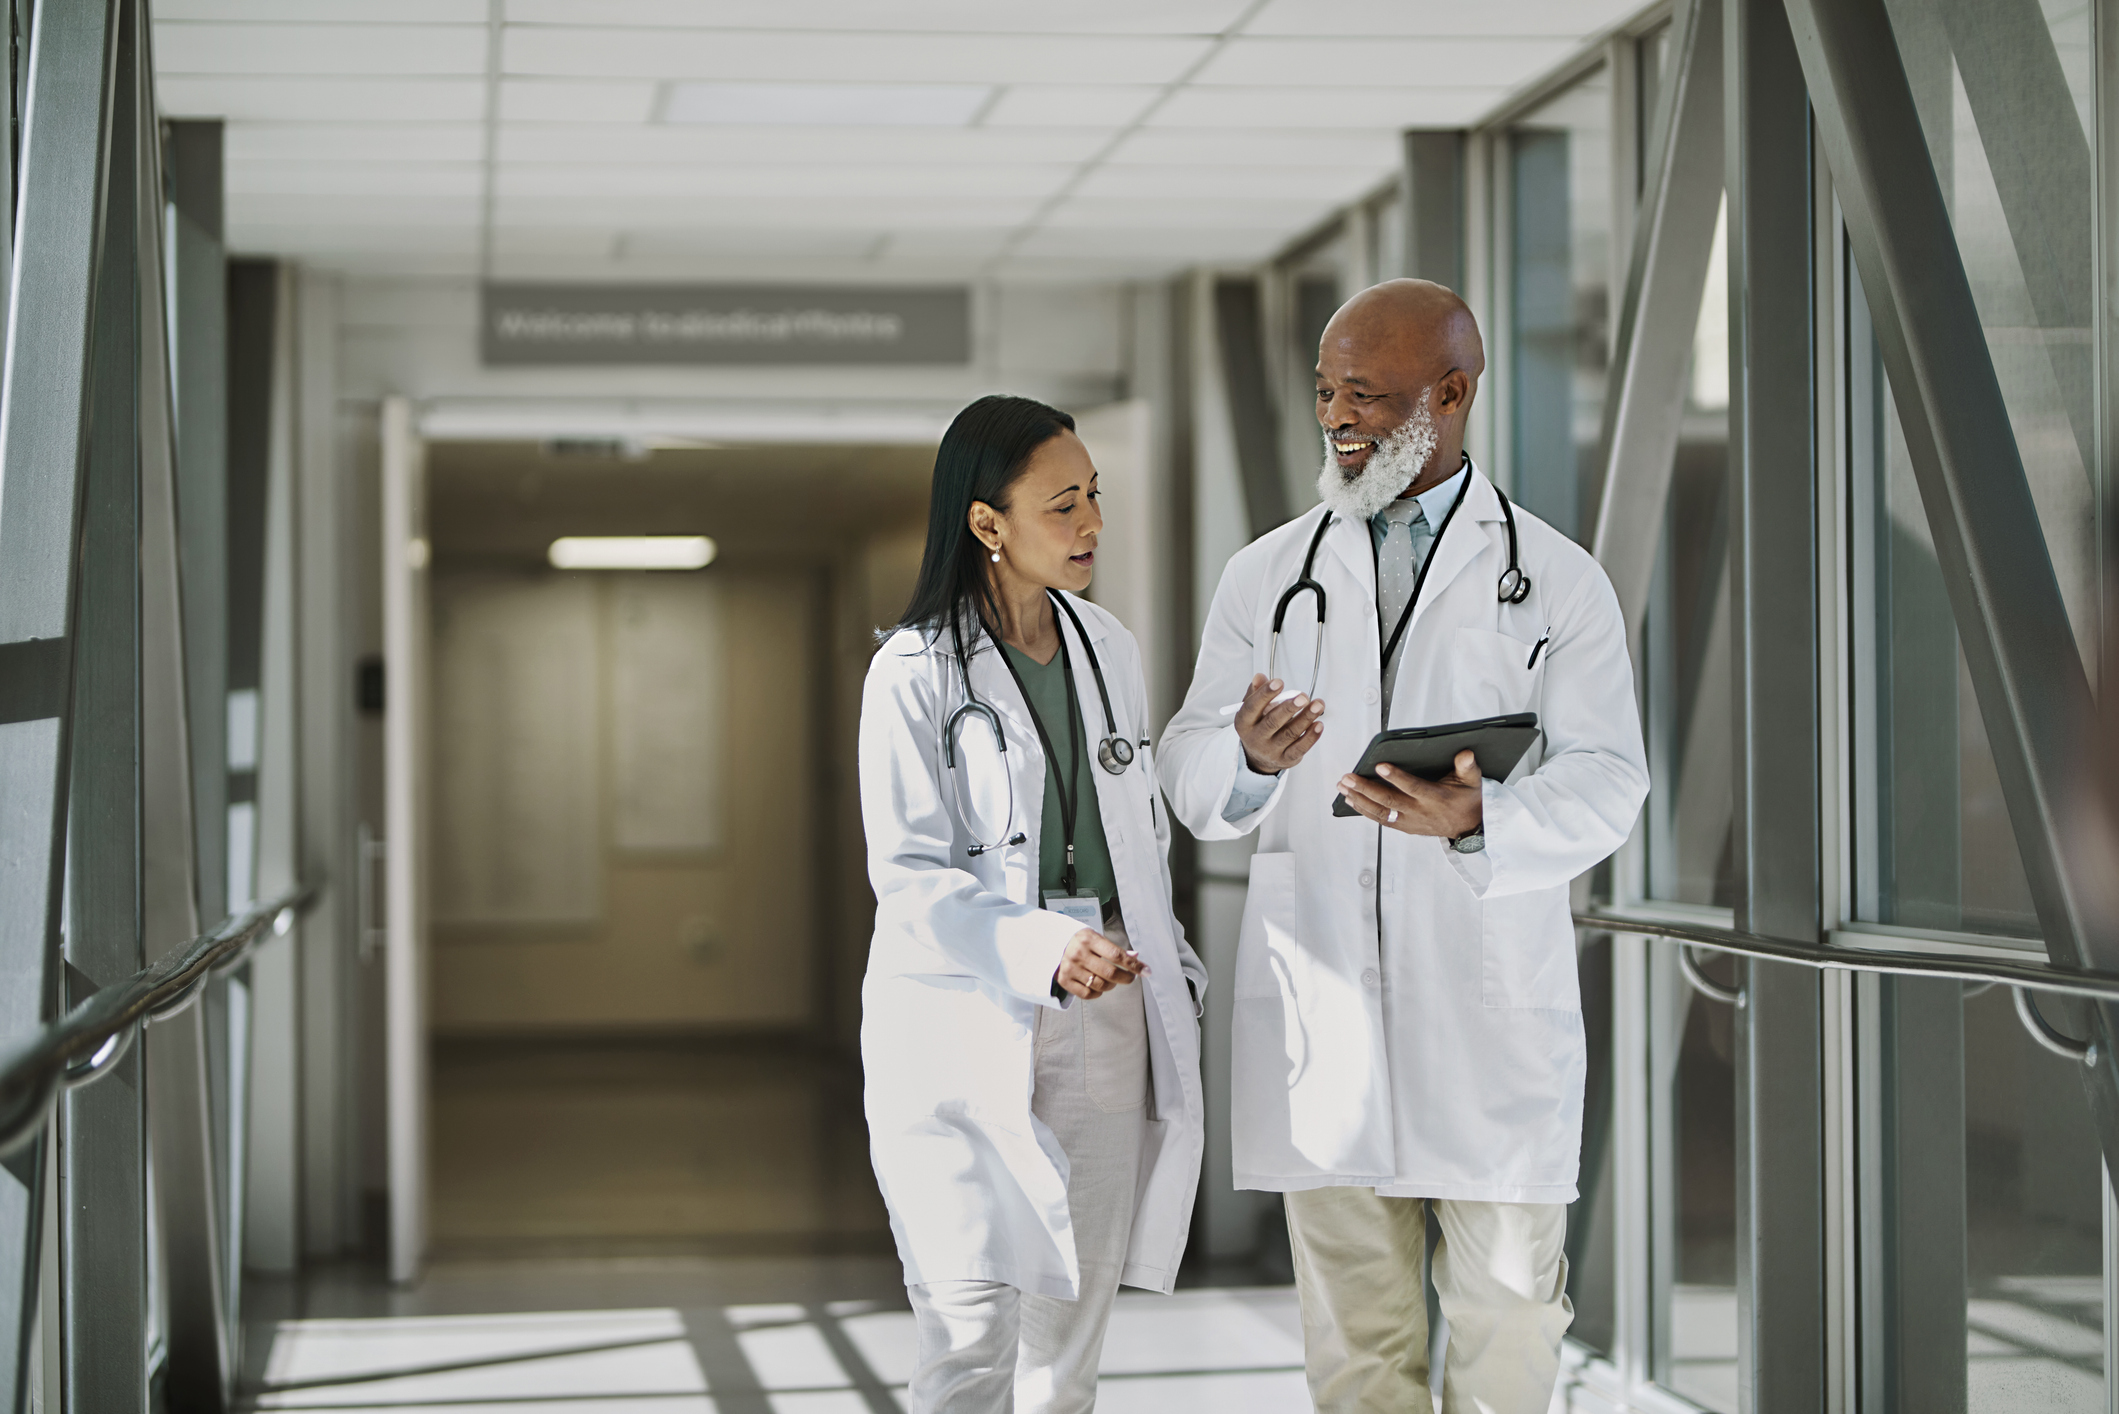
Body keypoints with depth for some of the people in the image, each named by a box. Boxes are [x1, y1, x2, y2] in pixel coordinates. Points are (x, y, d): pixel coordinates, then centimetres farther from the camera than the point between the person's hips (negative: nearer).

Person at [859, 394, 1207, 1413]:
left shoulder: (1107, 649, 12)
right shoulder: (915, 672, -7)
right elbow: (911, 878, -11)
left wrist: (1171, 973, 15)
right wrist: (1045, 950, -25)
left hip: (1105, 1024, 5)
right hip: (968, 1024, -5)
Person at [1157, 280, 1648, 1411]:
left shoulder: (1556, 581, 4)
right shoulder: (1266, 576, 10)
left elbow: (1602, 778, -4)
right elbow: (1189, 780, 7)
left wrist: (1478, 820, -25)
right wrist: (1248, 754, -18)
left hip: (1491, 1012, -2)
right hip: (1319, 1007, 2)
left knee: (1506, 1320, 5)